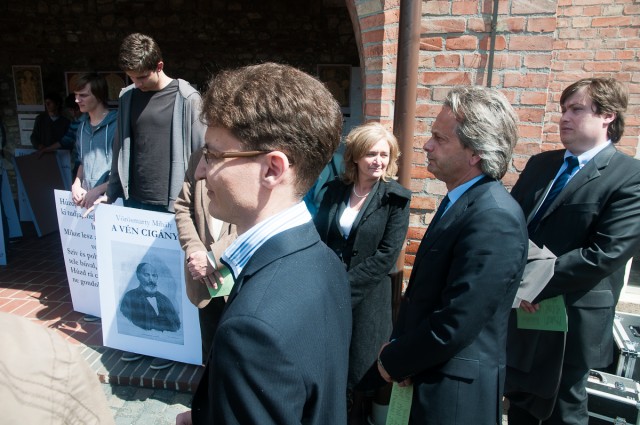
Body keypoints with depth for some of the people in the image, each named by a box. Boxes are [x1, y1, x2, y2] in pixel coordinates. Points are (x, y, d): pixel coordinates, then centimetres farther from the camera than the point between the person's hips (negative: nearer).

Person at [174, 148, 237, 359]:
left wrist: (213, 258, -18)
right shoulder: (198, 158, 7)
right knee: (210, 350, 19)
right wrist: (195, 251, -9)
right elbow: (183, 207, 8)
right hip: (205, 279, 5)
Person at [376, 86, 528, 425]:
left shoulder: (494, 217, -26)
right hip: (430, 374, 8)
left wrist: (392, 361, -12)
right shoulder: (461, 202, 2)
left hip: (455, 394, -7)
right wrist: (398, 346, -4)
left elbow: (454, 326, -26)